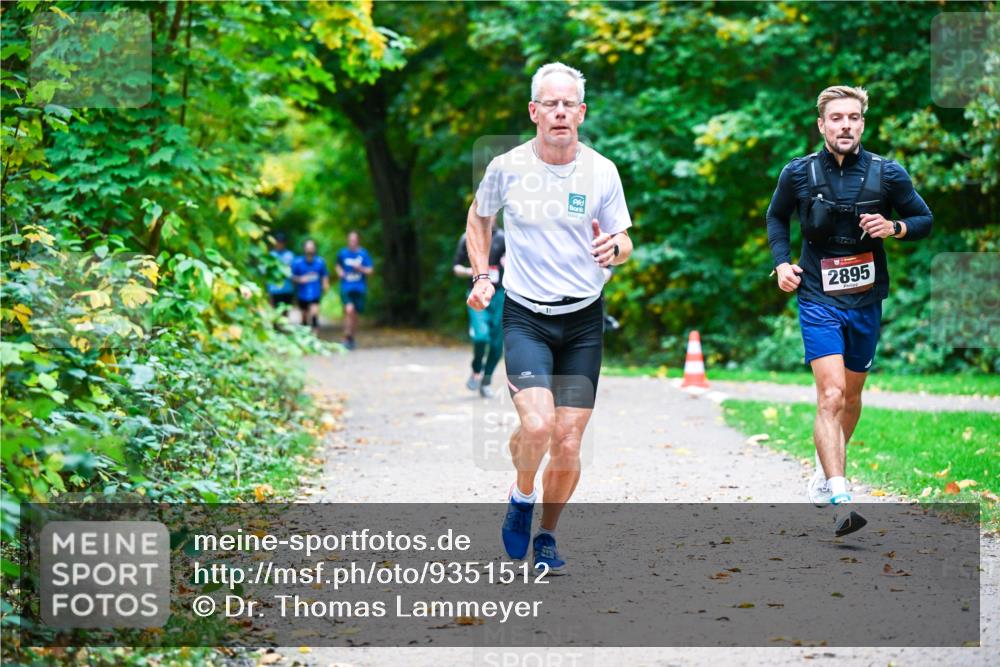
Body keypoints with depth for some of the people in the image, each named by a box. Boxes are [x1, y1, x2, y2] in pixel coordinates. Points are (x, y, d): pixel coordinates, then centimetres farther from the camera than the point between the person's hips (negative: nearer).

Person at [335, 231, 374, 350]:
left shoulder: (363, 254, 0)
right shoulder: (342, 253, 4)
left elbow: (370, 270, -1)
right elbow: (338, 265, 24)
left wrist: (360, 268, -17)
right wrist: (340, 272, 3)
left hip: (360, 288, 1)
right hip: (346, 288, -1)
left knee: (354, 313, 8)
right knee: (349, 310, -21)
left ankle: (351, 337, 27)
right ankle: (347, 337, -14)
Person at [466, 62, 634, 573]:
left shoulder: (601, 171, -3)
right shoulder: (506, 167, -4)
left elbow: (622, 242, 8)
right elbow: (478, 216, 17)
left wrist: (613, 248, -16)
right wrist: (481, 275, 6)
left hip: (584, 320, 2)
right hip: (524, 316, -1)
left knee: (568, 445, 0)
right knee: (537, 425, -22)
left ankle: (546, 536, 24)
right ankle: (521, 496, 10)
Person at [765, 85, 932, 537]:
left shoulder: (887, 174, -4)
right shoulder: (798, 174, -4)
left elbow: (924, 219, 7)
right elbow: (777, 217, 14)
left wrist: (895, 228, -13)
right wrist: (781, 262, 0)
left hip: (866, 300, 3)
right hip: (818, 299, -2)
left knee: (851, 394, 18)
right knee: (830, 395, -17)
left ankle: (828, 468, 43)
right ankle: (839, 501, -24)